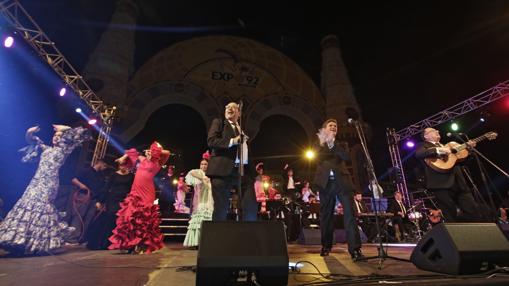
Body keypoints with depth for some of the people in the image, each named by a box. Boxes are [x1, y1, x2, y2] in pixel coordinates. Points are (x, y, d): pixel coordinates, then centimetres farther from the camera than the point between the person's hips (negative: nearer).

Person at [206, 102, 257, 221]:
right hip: (223, 169, -4)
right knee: (221, 208, -2)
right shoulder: (218, 122, 13)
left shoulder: (244, 130, 27)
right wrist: (233, 141, -12)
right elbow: (211, 141, -4)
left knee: (251, 207, -2)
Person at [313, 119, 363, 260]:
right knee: (326, 215, 8)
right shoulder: (318, 145, 13)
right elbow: (318, 158, -6)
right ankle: (326, 246, 23)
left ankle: (355, 249, -7)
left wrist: (333, 143, -13)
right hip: (326, 182, 0)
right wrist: (323, 142, -16)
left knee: (349, 214, -10)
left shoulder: (340, 143, 15)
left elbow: (346, 157, -5)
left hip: (342, 181, 0)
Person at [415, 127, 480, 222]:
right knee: (451, 216, -3)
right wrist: (439, 150, -25)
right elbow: (418, 154, -20)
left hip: (458, 182, 7)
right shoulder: (424, 145, 5)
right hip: (442, 183, -7)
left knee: (473, 211, 6)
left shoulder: (445, 145, 27)